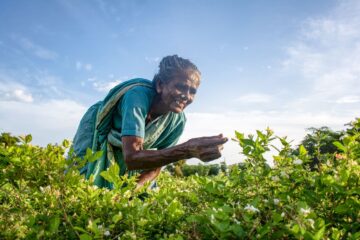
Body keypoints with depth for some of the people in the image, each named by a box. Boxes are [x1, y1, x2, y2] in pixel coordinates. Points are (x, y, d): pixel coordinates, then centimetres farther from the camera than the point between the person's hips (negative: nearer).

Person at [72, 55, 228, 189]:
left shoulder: (178, 120, -22)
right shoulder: (138, 95, -39)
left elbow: (156, 165, -13)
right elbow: (131, 158, -49)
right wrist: (189, 150, -58)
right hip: (96, 142, -4)